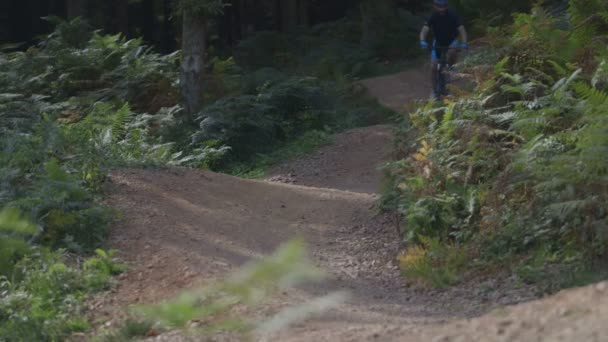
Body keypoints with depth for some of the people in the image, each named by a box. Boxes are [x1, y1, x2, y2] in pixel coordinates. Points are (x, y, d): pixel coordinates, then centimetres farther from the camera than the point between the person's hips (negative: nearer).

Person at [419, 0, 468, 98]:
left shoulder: (453, 15, -22)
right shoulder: (433, 16, -18)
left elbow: (461, 29, -29)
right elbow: (425, 29, -28)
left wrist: (464, 43, -47)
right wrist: (422, 41, -48)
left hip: (451, 41, -2)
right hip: (438, 42, 2)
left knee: (452, 52, -37)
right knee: (433, 67, -9)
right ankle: (435, 92, 4)